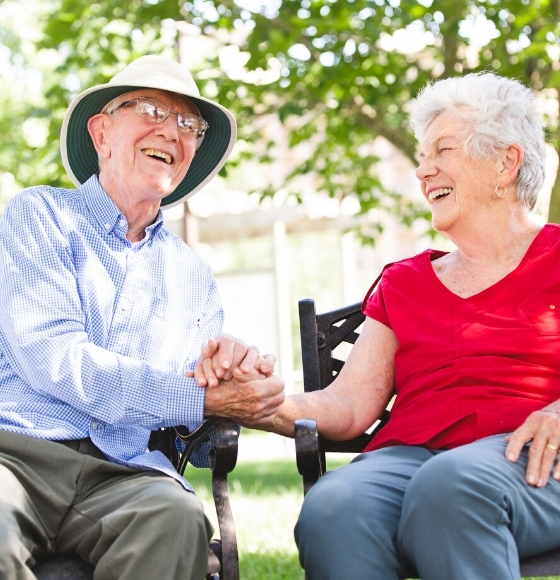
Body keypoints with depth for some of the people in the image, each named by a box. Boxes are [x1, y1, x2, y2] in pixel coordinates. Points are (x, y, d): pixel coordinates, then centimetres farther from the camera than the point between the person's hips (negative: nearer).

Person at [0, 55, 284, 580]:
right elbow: (50, 358, -6)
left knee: (177, 515, -33)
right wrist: (199, 397, -10)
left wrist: (229, 370, -2)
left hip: (128, 476, 3)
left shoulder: (194, 276, 24)